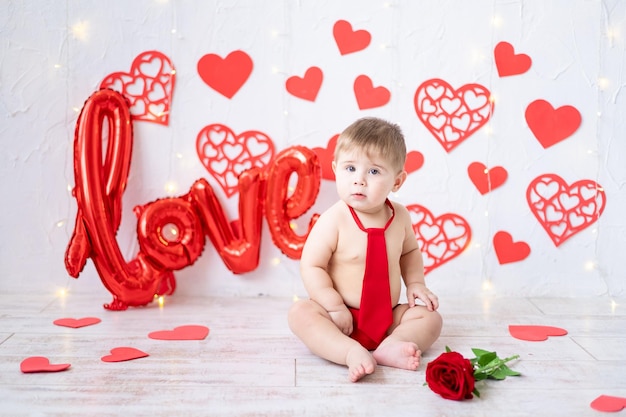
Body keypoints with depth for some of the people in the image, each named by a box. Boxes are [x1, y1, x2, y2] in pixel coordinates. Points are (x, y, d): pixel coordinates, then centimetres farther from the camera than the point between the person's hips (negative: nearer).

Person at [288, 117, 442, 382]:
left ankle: (389, 347, -30)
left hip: (388, 317, 5)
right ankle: (352, 353, -42)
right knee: (300, 312, -28)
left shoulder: (399, 216, -1)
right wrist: (334, 308, -22)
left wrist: (415, 284, 6)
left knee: (430, 317, -9)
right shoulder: (334, 220, -17)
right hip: (345, 319, -4)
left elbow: (409, 251, 20)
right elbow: (311, 266, -17)